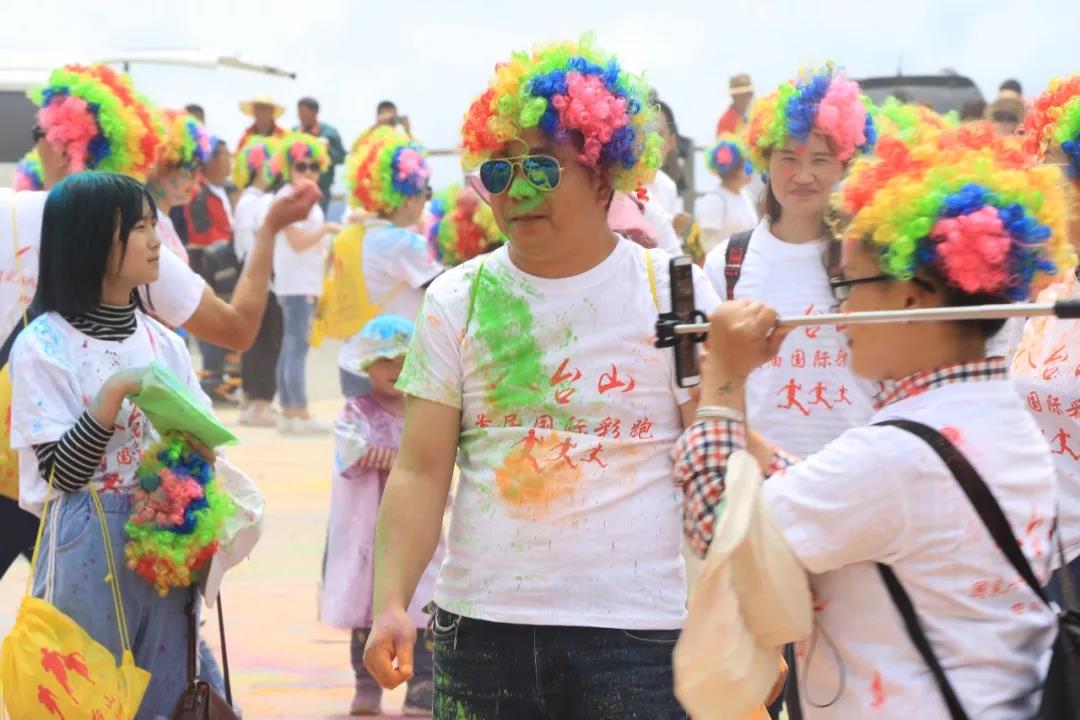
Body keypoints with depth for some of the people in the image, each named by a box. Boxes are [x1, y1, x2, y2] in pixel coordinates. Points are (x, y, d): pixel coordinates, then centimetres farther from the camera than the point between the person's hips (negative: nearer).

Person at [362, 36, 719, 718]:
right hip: (482, 625, 2)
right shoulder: (458, 300, 6)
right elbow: (421, 470, 2)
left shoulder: (674, 291, 0)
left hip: (639, 629, -2)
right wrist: (392, 602, -11)